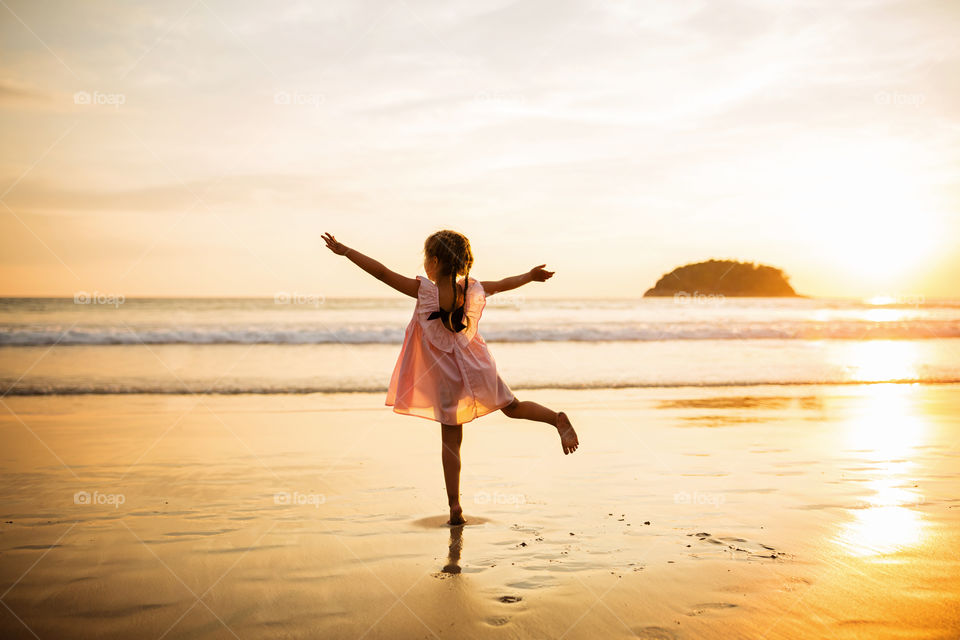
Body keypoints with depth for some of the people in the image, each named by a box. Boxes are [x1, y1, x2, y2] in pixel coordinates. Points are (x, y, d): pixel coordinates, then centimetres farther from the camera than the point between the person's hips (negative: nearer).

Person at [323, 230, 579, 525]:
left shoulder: (425, 291, -17)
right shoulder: (475, 289, -6)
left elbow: (381, 272, -16)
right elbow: (504, 284, 13)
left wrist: (343, 250, -9)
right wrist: (530, 275, 32)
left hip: (447, 377, -3)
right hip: (477, 368, 3)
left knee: (451, 440, 5)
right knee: (512, 406, 20)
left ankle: (455, 507, 4)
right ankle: (558, 418, -7)